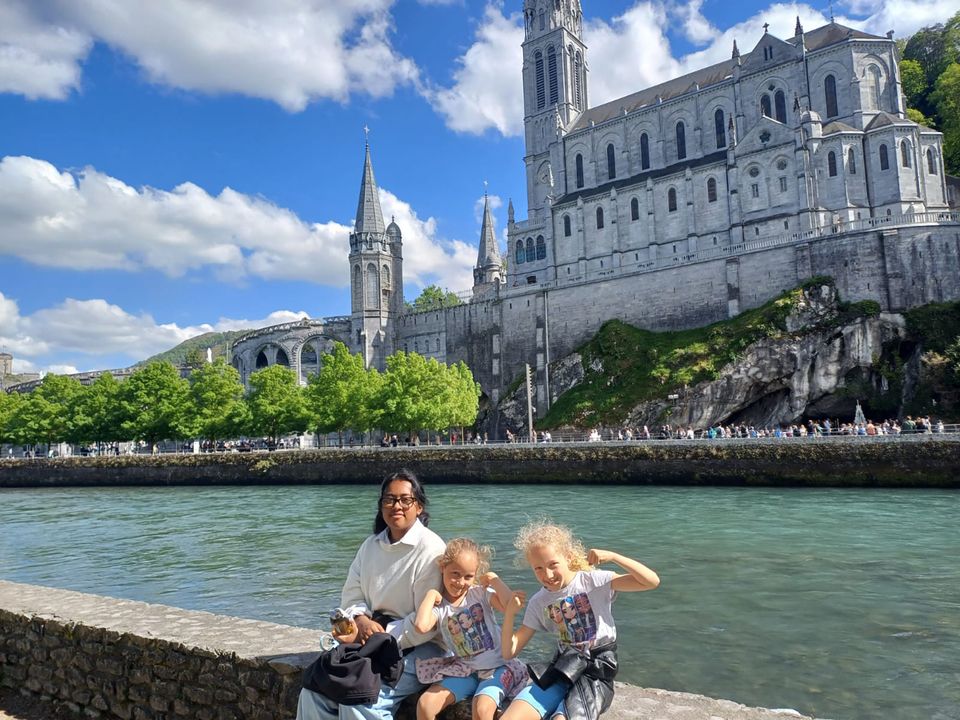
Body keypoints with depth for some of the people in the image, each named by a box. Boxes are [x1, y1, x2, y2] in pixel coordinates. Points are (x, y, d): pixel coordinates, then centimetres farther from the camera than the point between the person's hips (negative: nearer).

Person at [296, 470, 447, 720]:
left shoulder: (430, 549, -15)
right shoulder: (371, 545, 9)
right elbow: (351, 595, 11)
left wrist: (383, 637, -17)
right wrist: (361, 620, -11)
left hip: (416, 648, -7)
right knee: (315, 691, -8)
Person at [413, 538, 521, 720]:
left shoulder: (480, 593, -5)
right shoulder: (439, 605, -2)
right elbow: (421, 626, -26)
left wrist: (494, 579, -15)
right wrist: (431, 595, -14)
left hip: (495, 667, -3)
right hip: (464, 670, 3)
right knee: (425, 704, -13)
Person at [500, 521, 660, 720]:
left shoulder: (594, 581, -7)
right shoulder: (538, 603, 5)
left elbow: (652, 581, -15)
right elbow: (509, 652, 4)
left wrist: (613, 556, -23)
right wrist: (510, 613, -11)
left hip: (597, 671, -4)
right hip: (562, 670, 4)